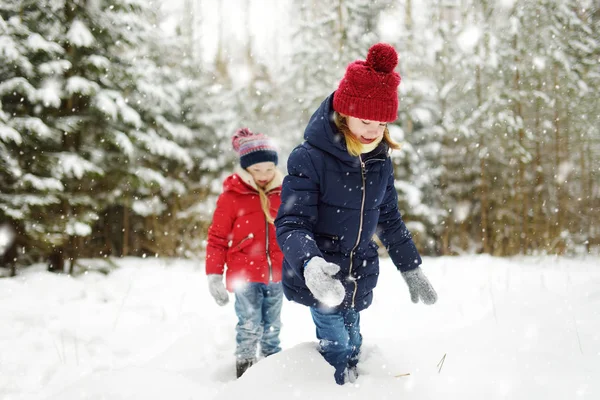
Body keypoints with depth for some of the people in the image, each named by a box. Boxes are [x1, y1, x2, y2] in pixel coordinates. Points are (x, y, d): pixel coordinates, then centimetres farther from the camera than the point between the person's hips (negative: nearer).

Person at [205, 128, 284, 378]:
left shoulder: (282, 194, 6)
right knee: (249, 329, -8)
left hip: (276, 276, 4)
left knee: (272, 329, 12)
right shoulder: (231, 196, -6)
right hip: (245, 276, -4)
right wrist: (214, 277, -6)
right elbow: (217, 239, -3)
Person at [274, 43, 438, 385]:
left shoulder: (380, 162, 1)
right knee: (338, 356, -8)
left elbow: (390, 220, 15)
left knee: (352, 353, 12)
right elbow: (291, 224, -24)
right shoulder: (310, 159, -17)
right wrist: (309, 264, -44)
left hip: (359, 281, 5)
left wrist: (412, 270, 17)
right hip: (318, 281, -5)